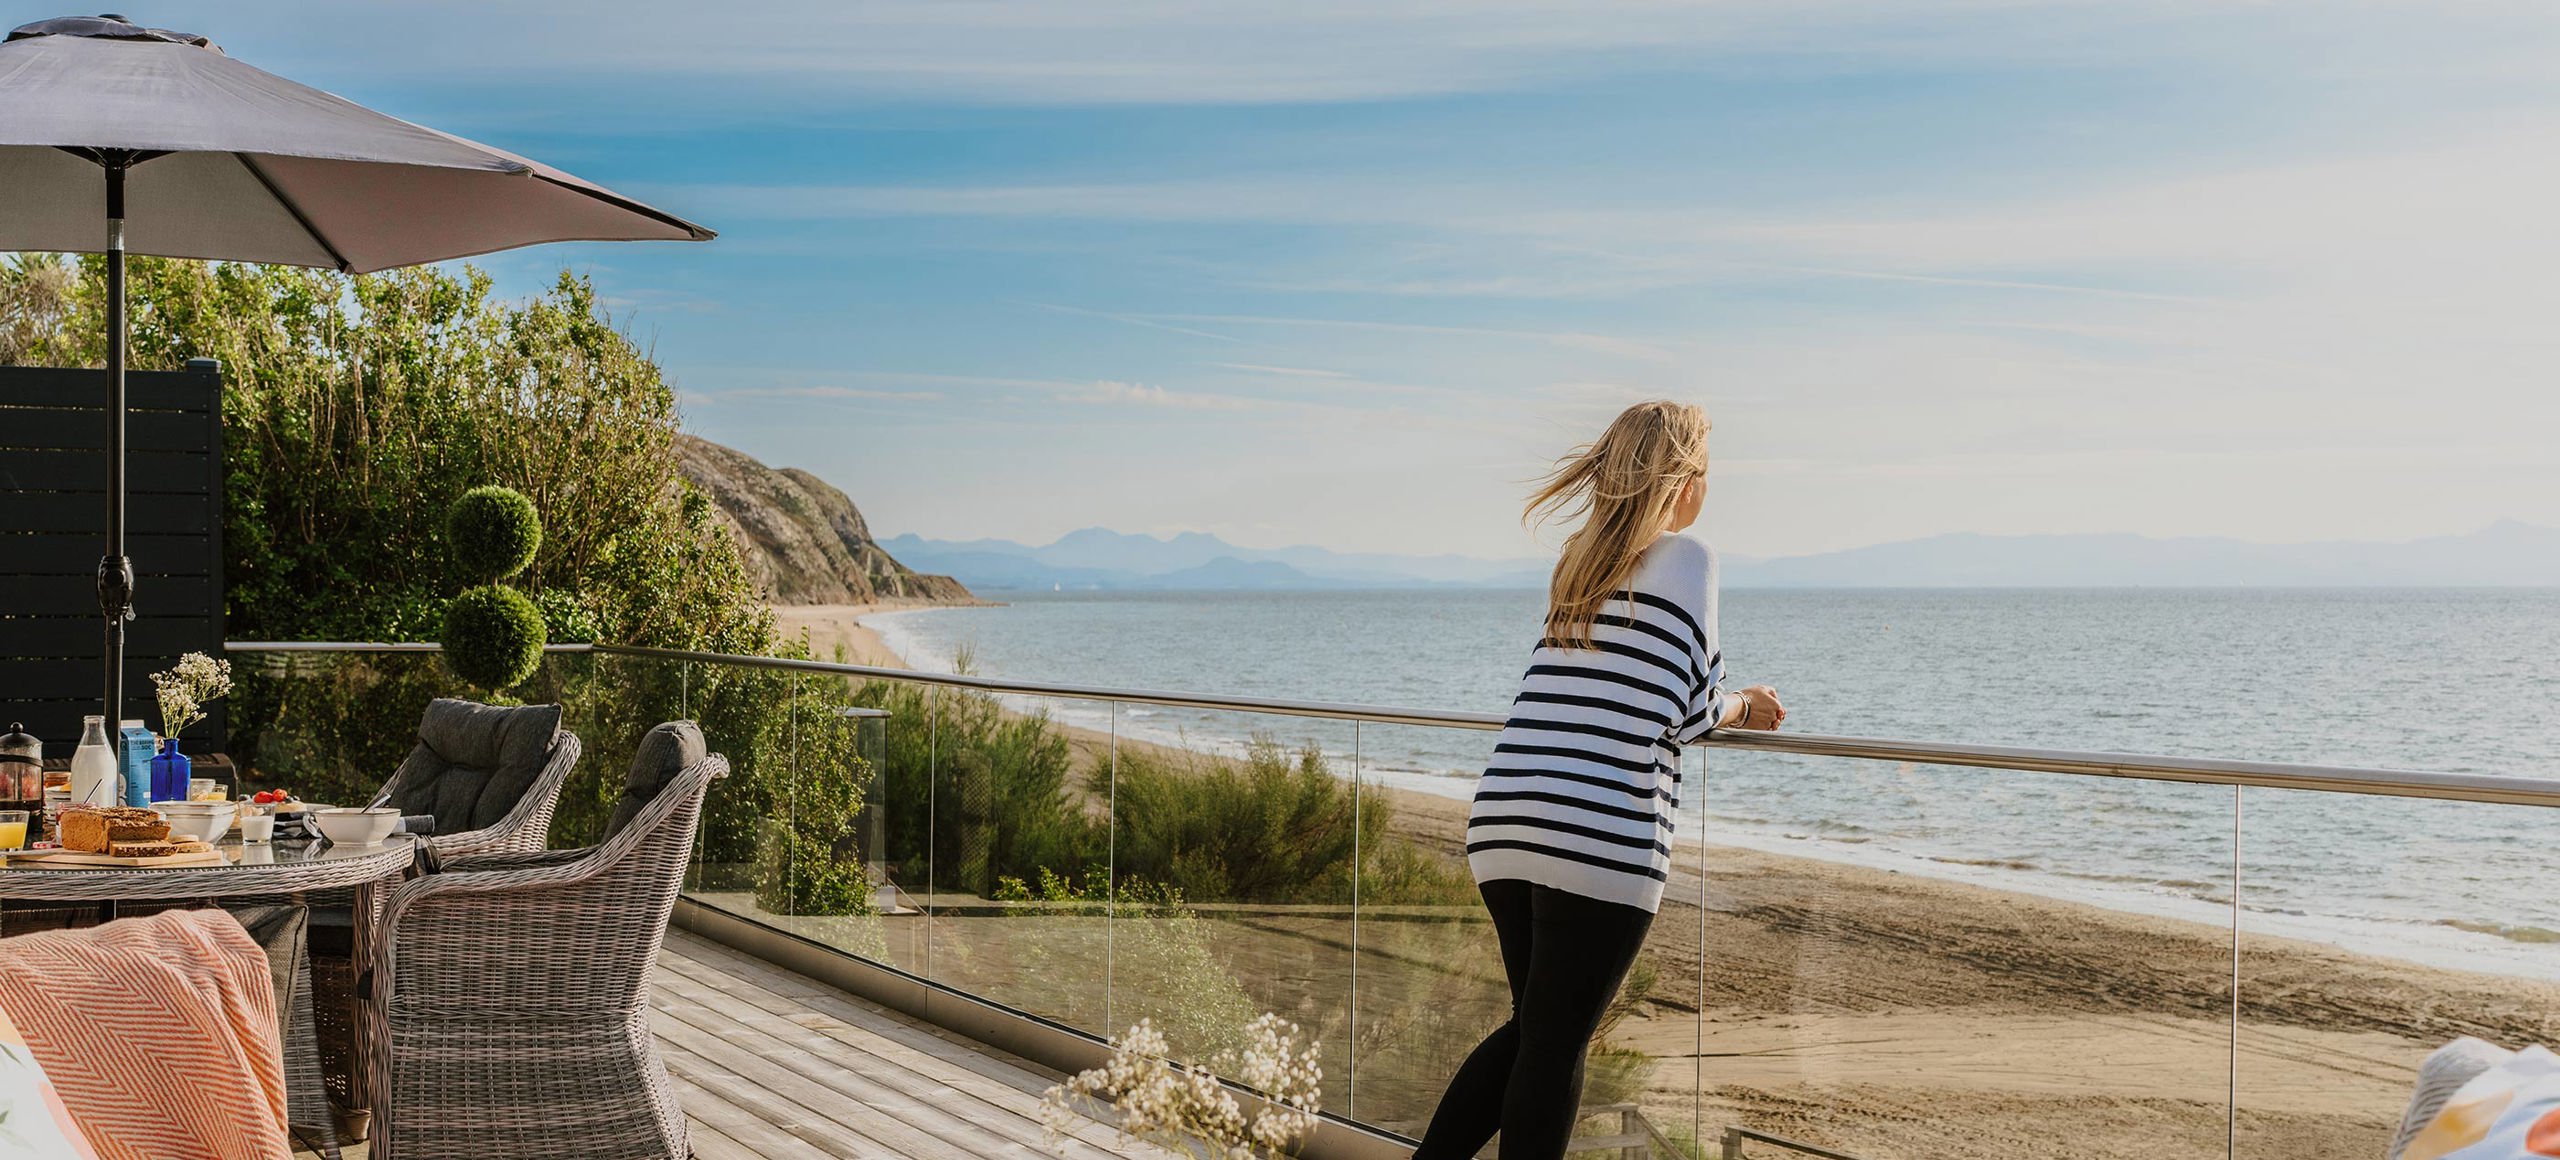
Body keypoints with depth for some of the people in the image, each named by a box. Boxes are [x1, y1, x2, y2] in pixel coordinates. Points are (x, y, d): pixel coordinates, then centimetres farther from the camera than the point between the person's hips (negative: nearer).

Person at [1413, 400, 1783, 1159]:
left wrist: (1727, 706, 32)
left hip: (1504, 826, 7)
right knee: (1556, 1043, 3)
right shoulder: (1684, 557, -2)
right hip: (1599, 839, -7)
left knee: (1531, 1027, 20)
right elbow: (1686, 710, -6)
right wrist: (1744, 710, 14)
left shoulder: (1580, 563, 20)